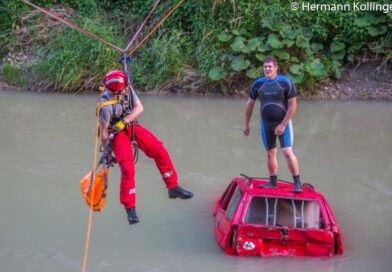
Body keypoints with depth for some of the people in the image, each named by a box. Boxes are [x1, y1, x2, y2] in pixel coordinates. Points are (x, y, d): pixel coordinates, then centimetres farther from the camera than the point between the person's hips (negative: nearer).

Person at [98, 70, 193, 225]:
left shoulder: (127, 89, -12)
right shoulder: (106, 105, -27)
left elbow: (139, 108, -12)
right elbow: (103, 130, -20)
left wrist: (124, 121, -25)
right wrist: (106, 152, -12)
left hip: (132, 127, 6)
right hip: (117, 134, -6)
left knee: (160, 152, -1)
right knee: (127, 169, -18)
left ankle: (173, 188, 15)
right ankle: (130, 209, -7)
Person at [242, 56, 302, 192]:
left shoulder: (286, 83, -12)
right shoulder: (258, 84, -1)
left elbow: (293, 105, -12)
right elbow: (250, 103, 10)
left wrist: (283, 125, -16)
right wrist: (246, 124, 13)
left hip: (283, 122, -4)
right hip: (266, 124, 4)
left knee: (288, 152, -14)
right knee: (270, 153, 11)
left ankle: (297, 183, -6)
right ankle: (273, 182, 23)